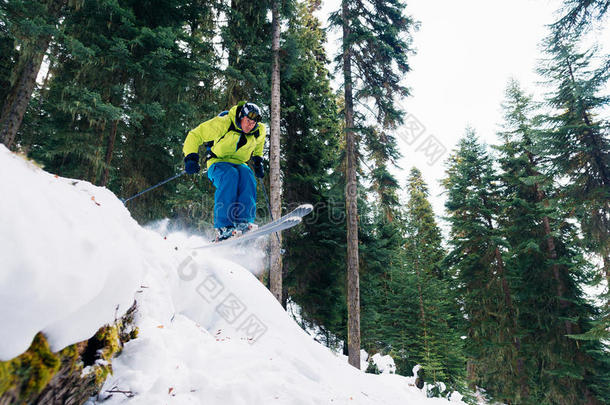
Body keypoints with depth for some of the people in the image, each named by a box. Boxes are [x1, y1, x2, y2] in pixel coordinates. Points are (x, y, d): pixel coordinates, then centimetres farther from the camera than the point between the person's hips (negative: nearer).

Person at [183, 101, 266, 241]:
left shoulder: (259, 131, -1)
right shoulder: (222, 123, -16)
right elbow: (195, 135, -10)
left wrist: (258, 161, 12)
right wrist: (191, 157, -23)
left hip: (239, 164, 4)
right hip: (218, 163, -4)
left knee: (247, 175, -33)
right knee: (230, 175, -38)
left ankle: (243, 221, -36)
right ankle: (223, 227, -41)